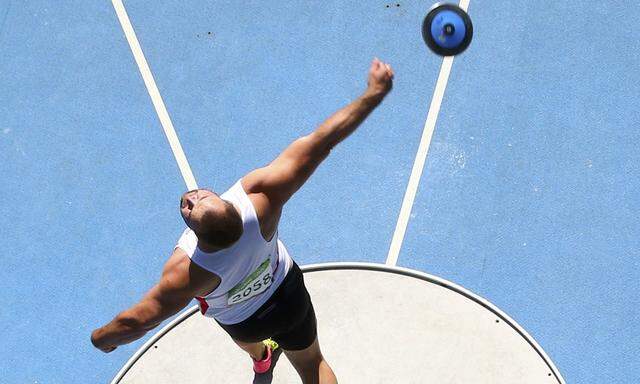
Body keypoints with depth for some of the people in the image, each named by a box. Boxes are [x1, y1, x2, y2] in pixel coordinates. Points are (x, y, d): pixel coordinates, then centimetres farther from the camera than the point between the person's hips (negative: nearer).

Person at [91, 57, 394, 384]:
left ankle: (261, 358, 74)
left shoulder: (186, 273, -46)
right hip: (287, 294, -1)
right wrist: (375, 92, -32)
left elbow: (138, 321, -32)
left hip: (242, 322, 1)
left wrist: (101, 338, -11)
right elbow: (320, 141, -40)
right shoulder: (259, 195, -45)